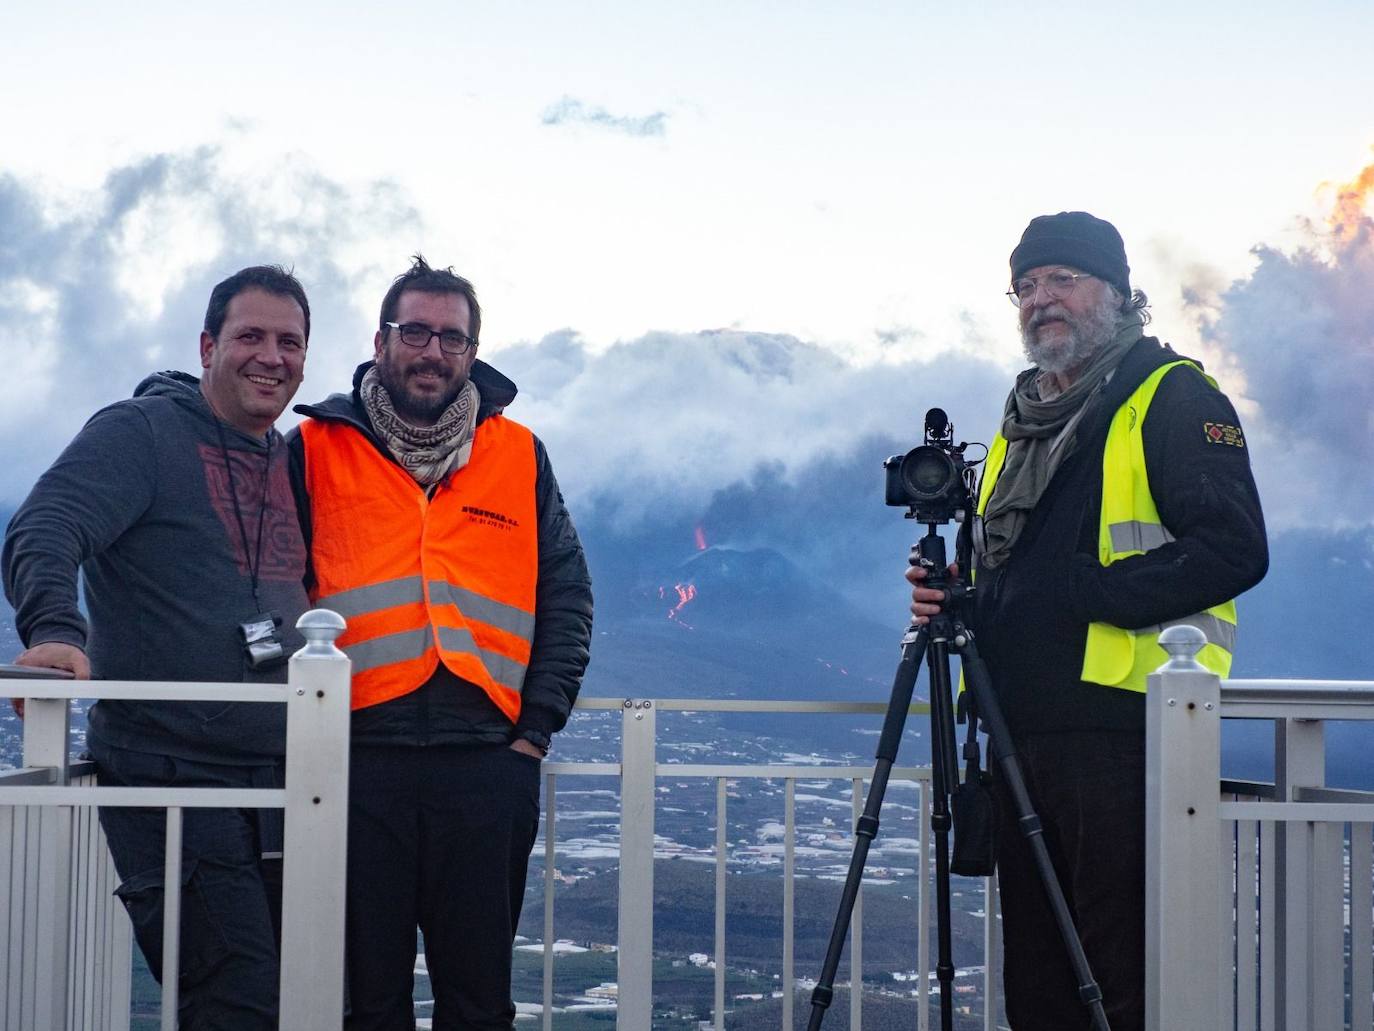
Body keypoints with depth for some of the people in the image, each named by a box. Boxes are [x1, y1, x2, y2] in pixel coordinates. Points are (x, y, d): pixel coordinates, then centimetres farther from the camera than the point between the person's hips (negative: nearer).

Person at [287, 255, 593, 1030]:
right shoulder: (318, 448, 7)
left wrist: (537, 728, 2)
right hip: (357, 756, -1)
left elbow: (568, 598, 11)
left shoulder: (518, 455, 11)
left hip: (488, 763, 1)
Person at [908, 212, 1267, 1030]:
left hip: (1122, 725, -8)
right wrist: (950, 595, 8)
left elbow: (1234, 549, -14)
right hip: (1021, 730, 8)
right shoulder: (1021, 417, 22)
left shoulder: (1173, 397, -2)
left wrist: (1089, 594, -18)